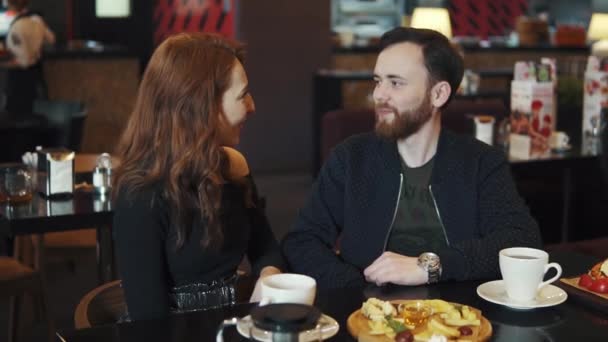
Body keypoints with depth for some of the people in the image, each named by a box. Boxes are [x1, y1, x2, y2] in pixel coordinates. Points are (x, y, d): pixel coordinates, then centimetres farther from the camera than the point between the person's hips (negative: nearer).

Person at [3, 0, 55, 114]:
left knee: (15, 110, 7)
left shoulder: (17, 26, -27)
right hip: (37, 68, 8)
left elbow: (23, 61, -25)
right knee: (30, 108, 23)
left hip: (20, 75, -7)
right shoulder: (37, 18, -6)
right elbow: (50, 38, 12)